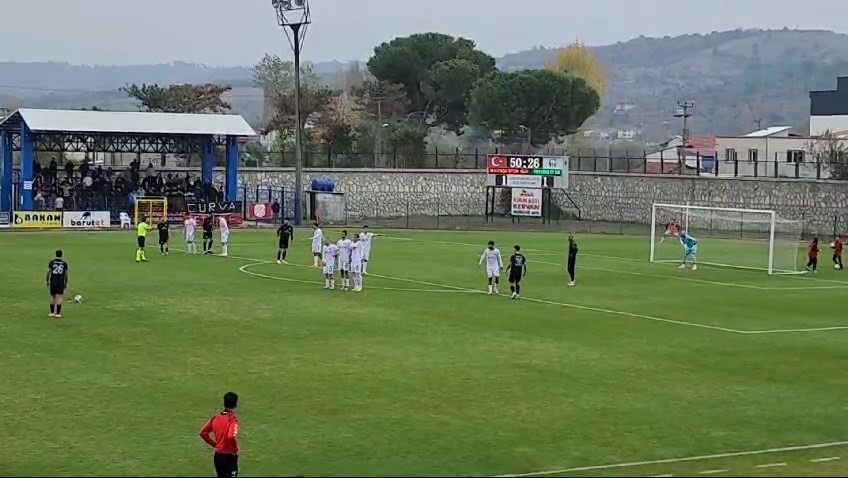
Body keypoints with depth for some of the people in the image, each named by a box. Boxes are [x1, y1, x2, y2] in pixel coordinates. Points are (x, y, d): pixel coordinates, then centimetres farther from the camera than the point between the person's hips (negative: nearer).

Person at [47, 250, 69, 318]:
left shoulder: (52, 262, 1)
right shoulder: (64, 263, 1)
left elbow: (48, 272, -2)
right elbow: (66, 274, 2)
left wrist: (47, 281, 7)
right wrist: (66, 283, 11)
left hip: (53, 282, 1)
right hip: (61, 282, -1)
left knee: (52, 297, 12)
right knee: (60, 297, 0)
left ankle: (52, 312, 15)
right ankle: (58, 313, -5)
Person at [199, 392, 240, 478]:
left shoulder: (216, 417, 2)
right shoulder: (233, 420, -19)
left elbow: (203, 432, 6)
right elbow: (231, 437, -34)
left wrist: (214, 444, 13)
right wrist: (235, 449, -17)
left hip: (218, 455, 7)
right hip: (229, 456, -7)